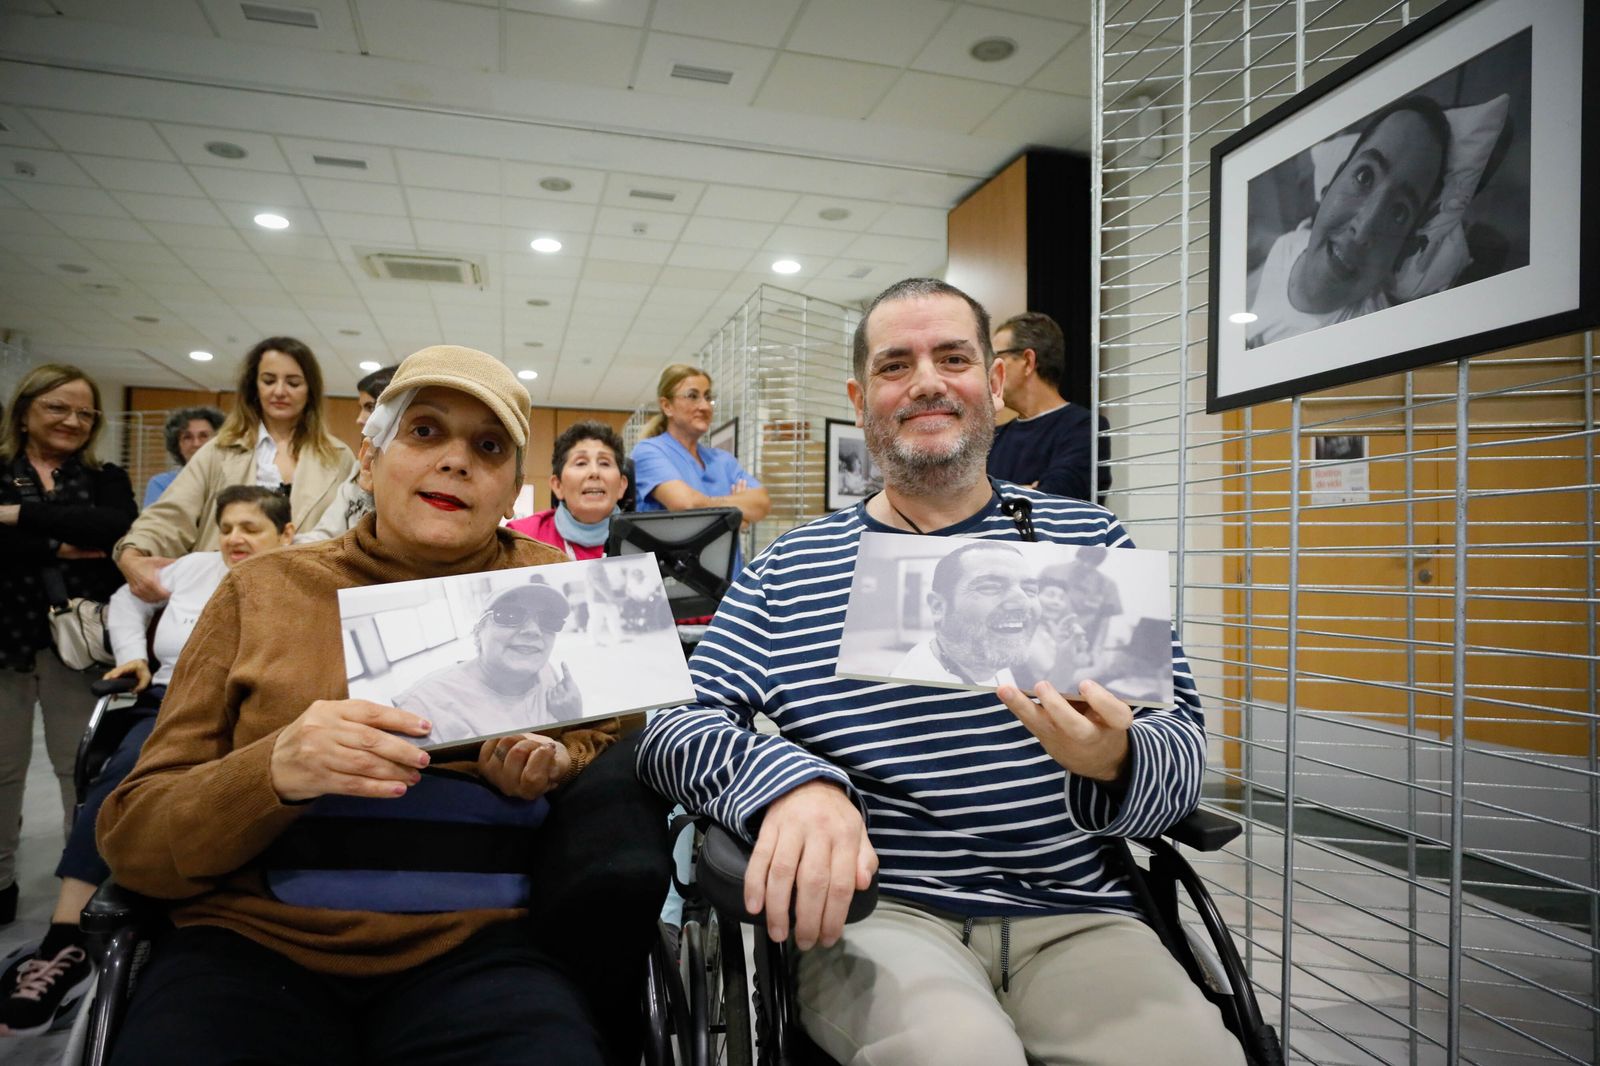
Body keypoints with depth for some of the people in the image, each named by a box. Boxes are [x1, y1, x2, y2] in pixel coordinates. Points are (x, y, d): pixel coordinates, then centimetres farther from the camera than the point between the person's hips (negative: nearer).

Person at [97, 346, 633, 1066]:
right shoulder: (263, 592, 7)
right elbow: (132, 836, 4)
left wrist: (559, 766, -10)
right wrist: (275, 771, -17)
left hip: (475, 947, 0)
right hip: (256, 940, 1)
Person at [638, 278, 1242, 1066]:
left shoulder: (1088, 540, 9)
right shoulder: (789, 569, 7)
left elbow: (1183, 737, 6)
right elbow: (674, 721, 0)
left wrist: (1116, 764, -18)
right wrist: (787, 781, -22)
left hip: (1072, 912, 2)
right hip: (872, 909, -1)